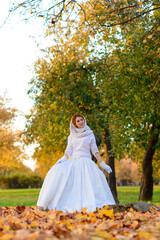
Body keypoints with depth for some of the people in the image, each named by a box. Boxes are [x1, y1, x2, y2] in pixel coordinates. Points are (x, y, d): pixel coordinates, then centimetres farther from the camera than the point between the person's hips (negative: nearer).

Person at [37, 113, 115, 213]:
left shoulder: (90, 135, 9)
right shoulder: (72, 136, 15)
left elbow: (95, 151, 8)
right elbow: (68, 150, 8)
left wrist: (103, 164, 2)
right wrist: (63, 158, -12)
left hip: (86, 162, -2)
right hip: (72, 161, 2)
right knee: (56, 172, -21)